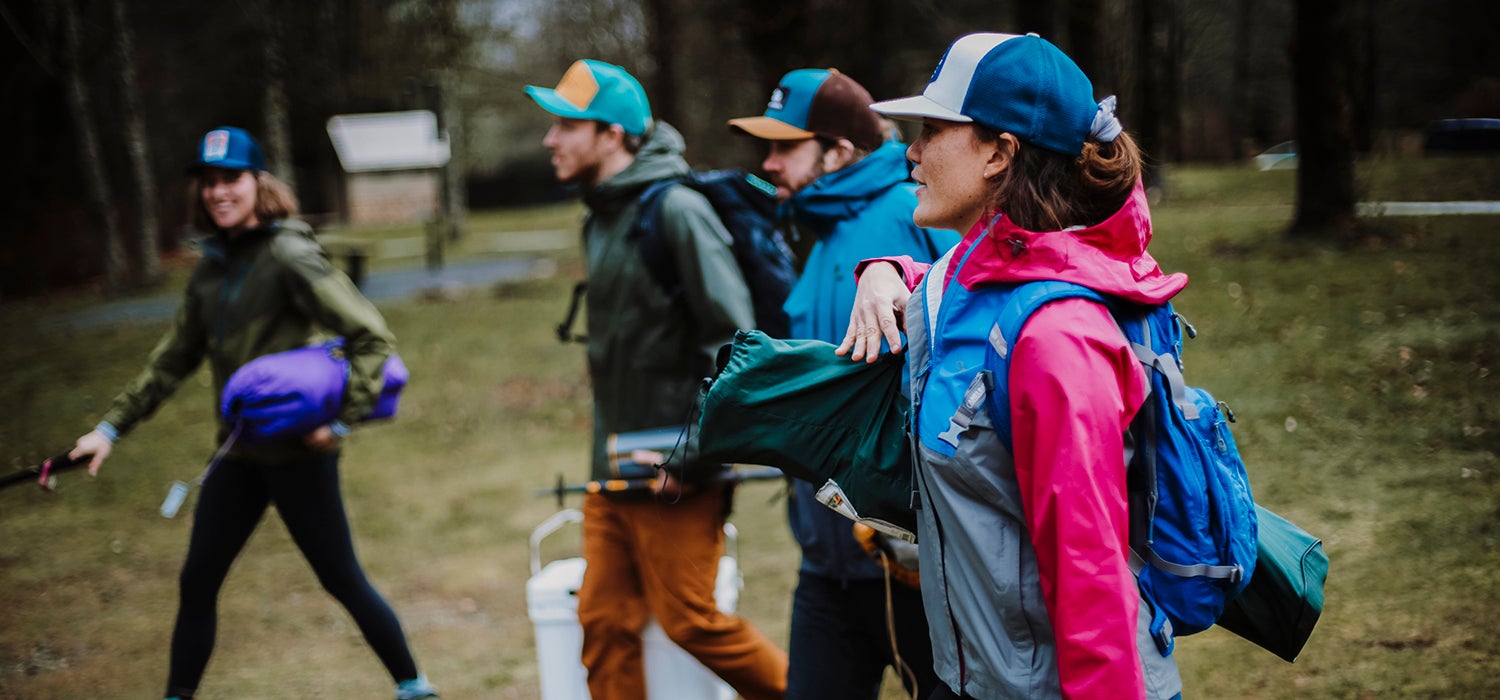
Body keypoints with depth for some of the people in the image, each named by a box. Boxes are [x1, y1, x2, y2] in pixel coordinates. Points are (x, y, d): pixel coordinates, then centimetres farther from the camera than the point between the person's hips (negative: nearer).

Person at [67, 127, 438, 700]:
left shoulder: (289, 257, -13)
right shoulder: (213, 267, 9)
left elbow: (372, 338, -15)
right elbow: (173, 359, 17)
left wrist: (341, 420, -21)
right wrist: (112, 426, 13)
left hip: (296, 452, -7)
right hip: (239, 452, 7)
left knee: (342, 581, 2)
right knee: (196, 583, 9)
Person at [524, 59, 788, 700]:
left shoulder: (676, 209, -16)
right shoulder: (602, 217, 12)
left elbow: (733, 339, -20)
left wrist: (697, 456, -20)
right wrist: (608, 446, 17)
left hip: (673, 473, -8)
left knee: (689, 620, 0)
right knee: (605, 624, 9)